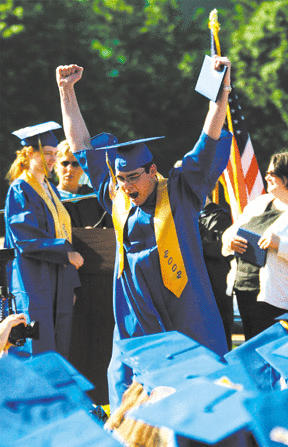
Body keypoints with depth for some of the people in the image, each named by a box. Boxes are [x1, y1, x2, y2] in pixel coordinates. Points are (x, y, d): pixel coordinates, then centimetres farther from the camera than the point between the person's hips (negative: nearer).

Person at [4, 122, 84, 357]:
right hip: (34, 282, -8)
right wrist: (66, 253, -19)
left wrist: (71, 283, 15)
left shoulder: (51, 190, 17)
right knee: (40, 356, -10)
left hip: (58, 281, 8)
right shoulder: (20, 191, -7)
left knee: (60, 354, 6)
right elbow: (26, 240, -16)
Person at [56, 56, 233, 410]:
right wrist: (66, 91, 12)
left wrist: (222, 92, -20)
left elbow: (209, 141, -10)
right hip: (136, 311, 3)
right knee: (127, 385, 1)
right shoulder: (116, 196, 6)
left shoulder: (179, 192, -3)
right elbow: (81, 145, 12)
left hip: (182, 302, -3)